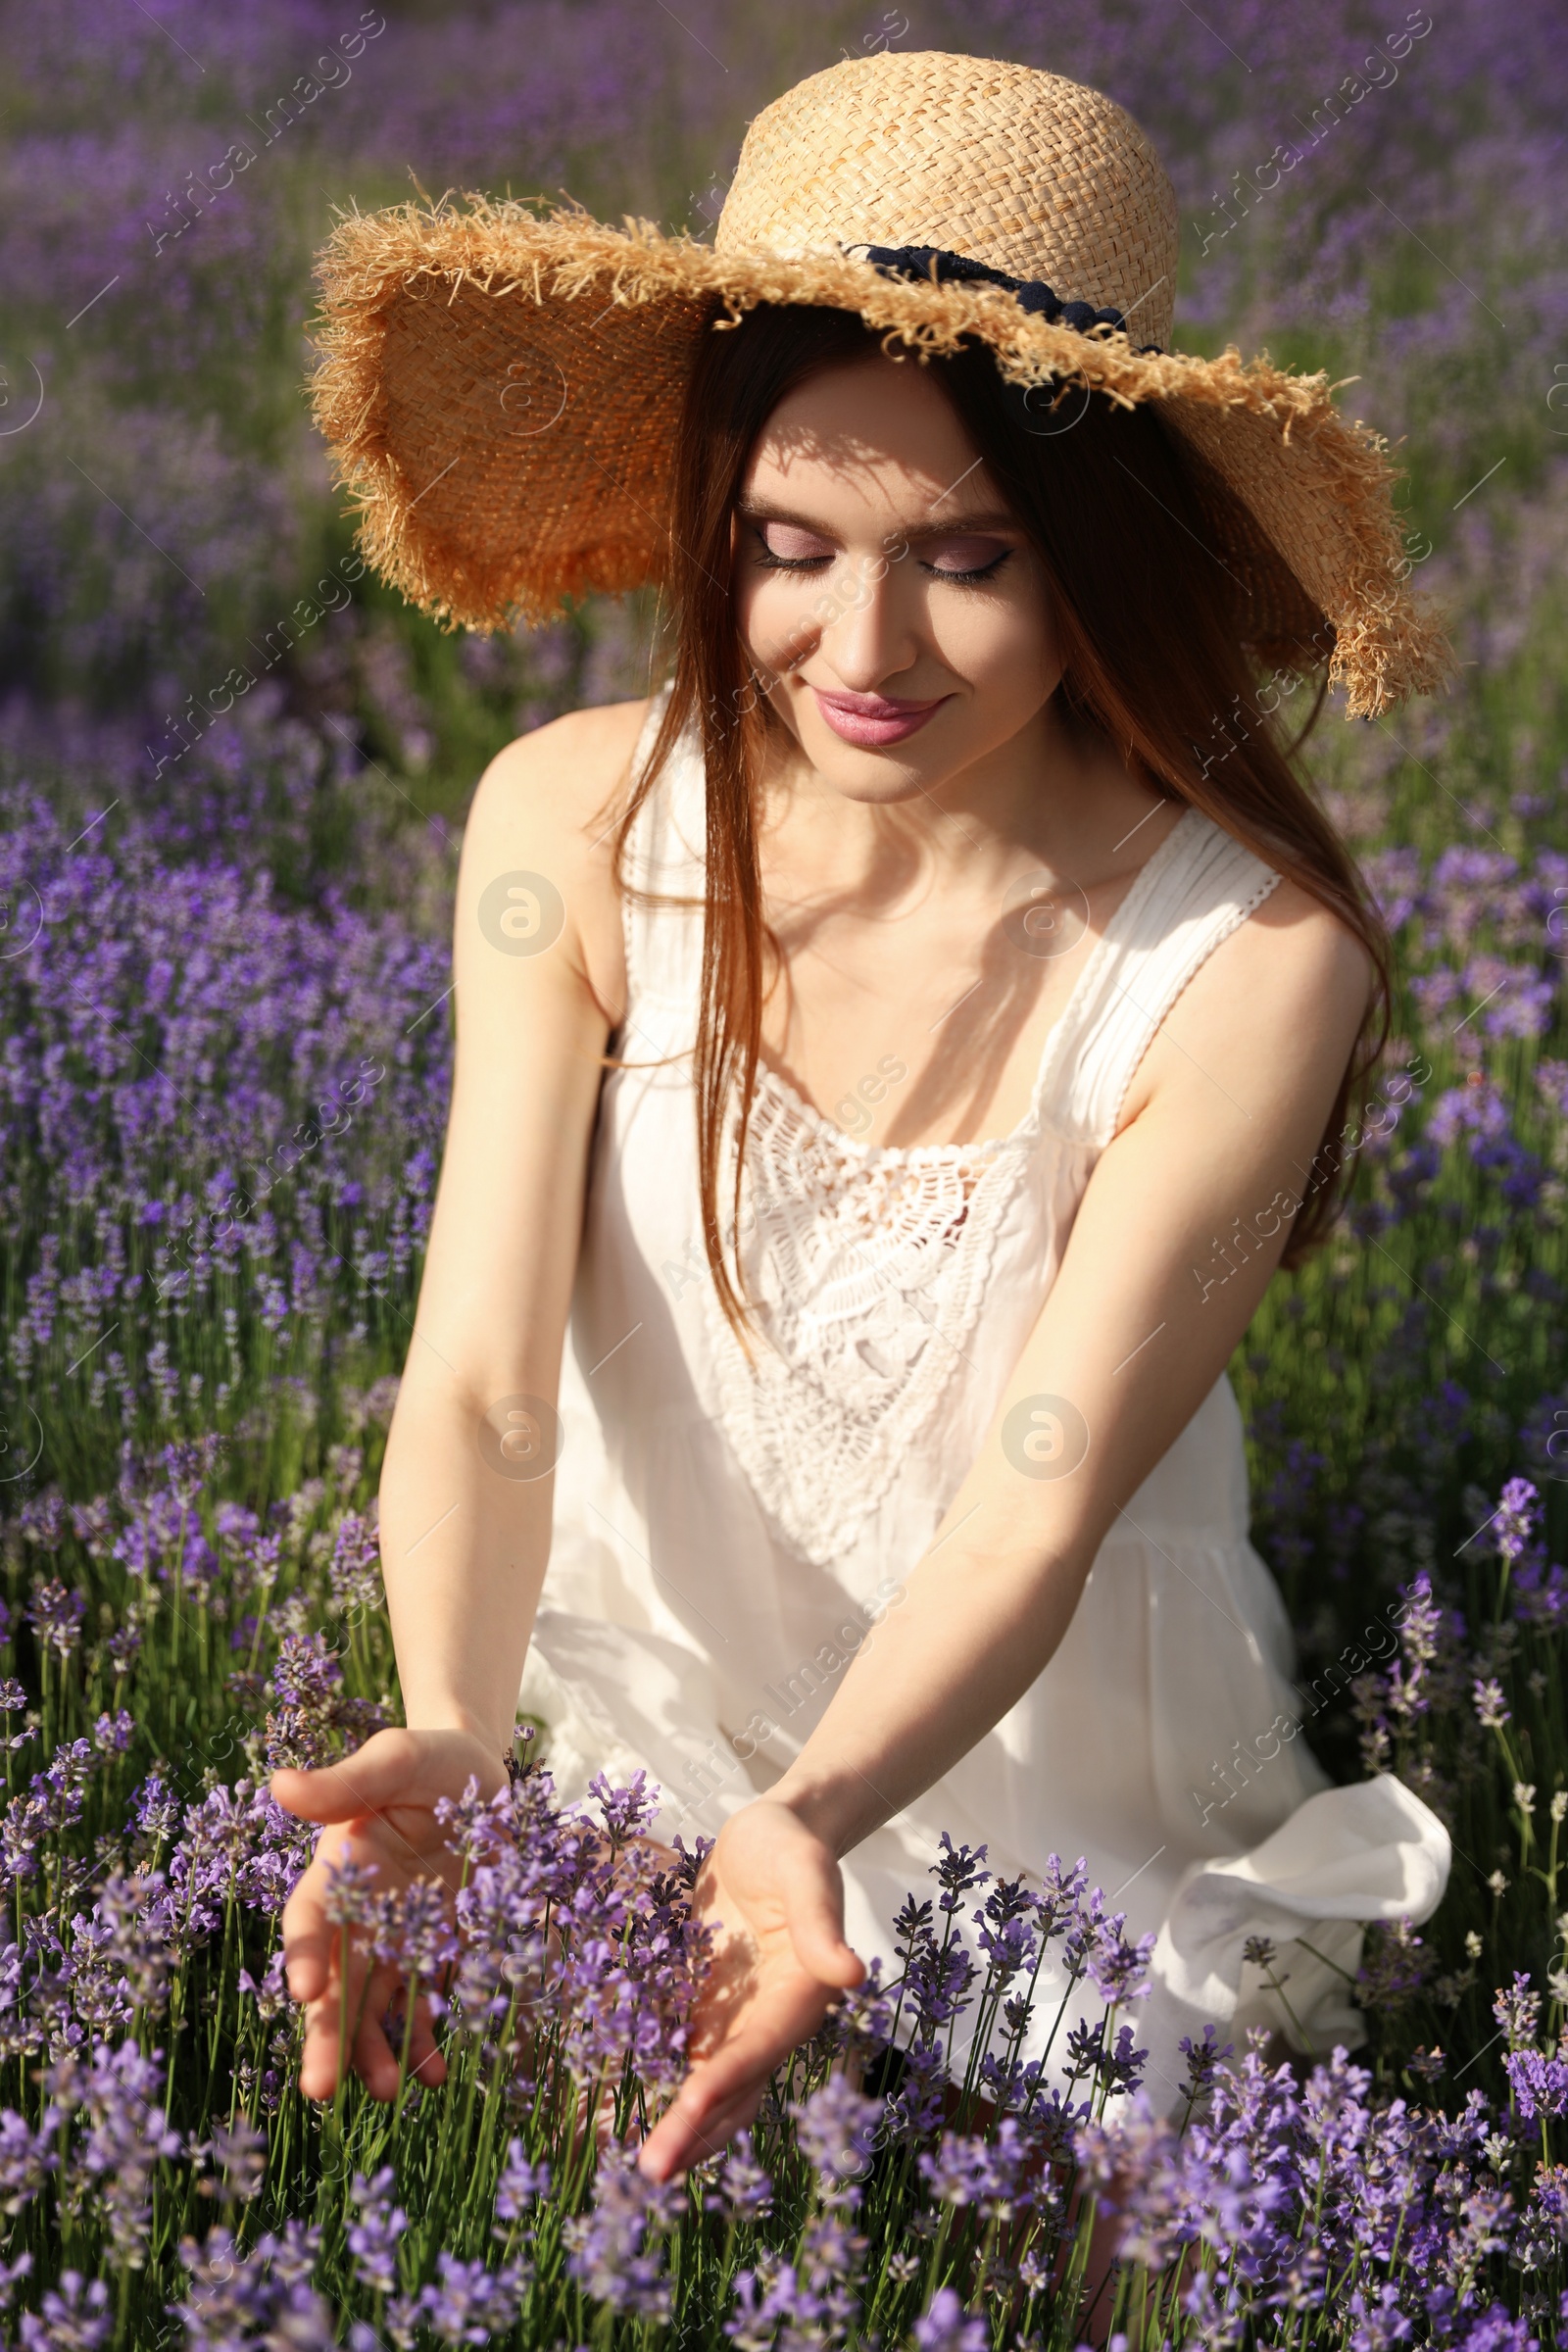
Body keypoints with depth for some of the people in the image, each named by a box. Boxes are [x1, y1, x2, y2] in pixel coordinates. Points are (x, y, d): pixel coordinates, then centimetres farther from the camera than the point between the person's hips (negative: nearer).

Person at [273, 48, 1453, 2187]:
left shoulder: (1249, 966, -22)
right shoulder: (579, 823, -14)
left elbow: (1028, 1516, -23)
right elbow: (480, 1379, -18)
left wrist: (816, 1823, -42)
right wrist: (449, 1745, -38)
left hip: (1053, 1799, -2)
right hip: (627, 1724, 2)